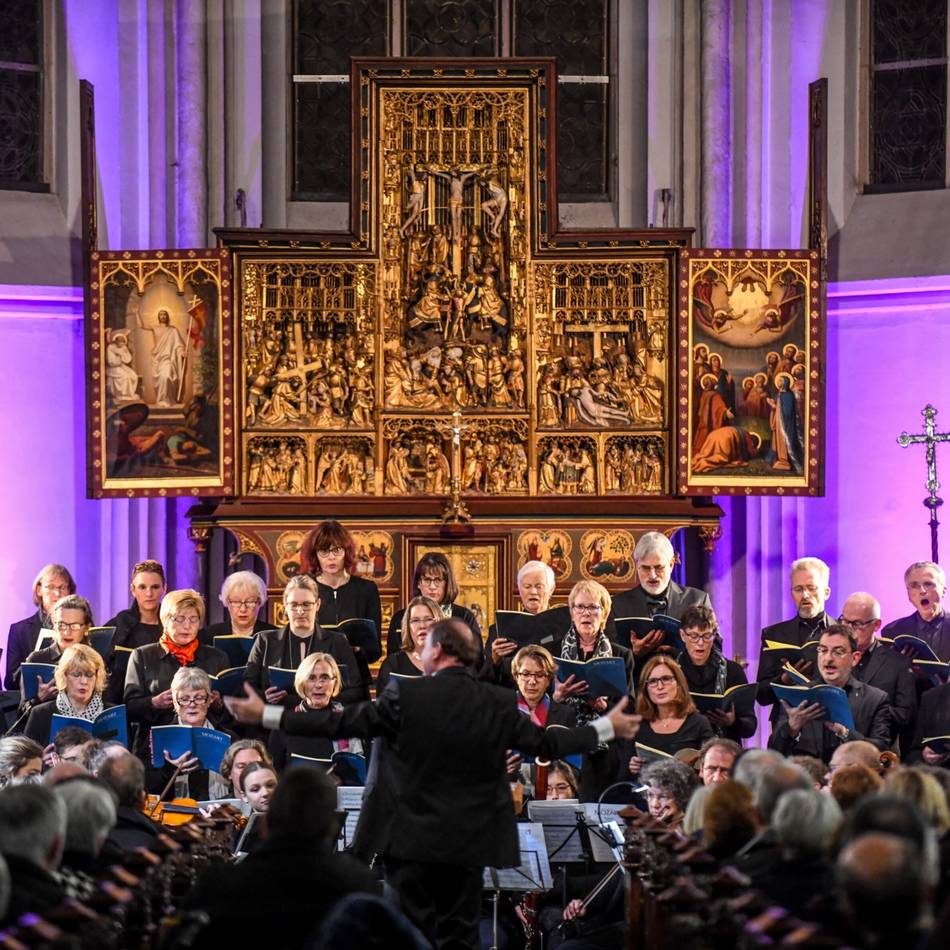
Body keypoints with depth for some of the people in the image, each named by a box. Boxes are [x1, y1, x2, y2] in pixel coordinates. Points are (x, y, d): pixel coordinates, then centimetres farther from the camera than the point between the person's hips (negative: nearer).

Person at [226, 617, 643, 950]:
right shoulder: (500, 704, -2)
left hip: (412, 839, -2)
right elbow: (546, 743, 7)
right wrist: (608, 727, 22)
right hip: (469, 844, 2)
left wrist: (265, 714, 0)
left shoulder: (406, 695, -10)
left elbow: (340, 723, -8)